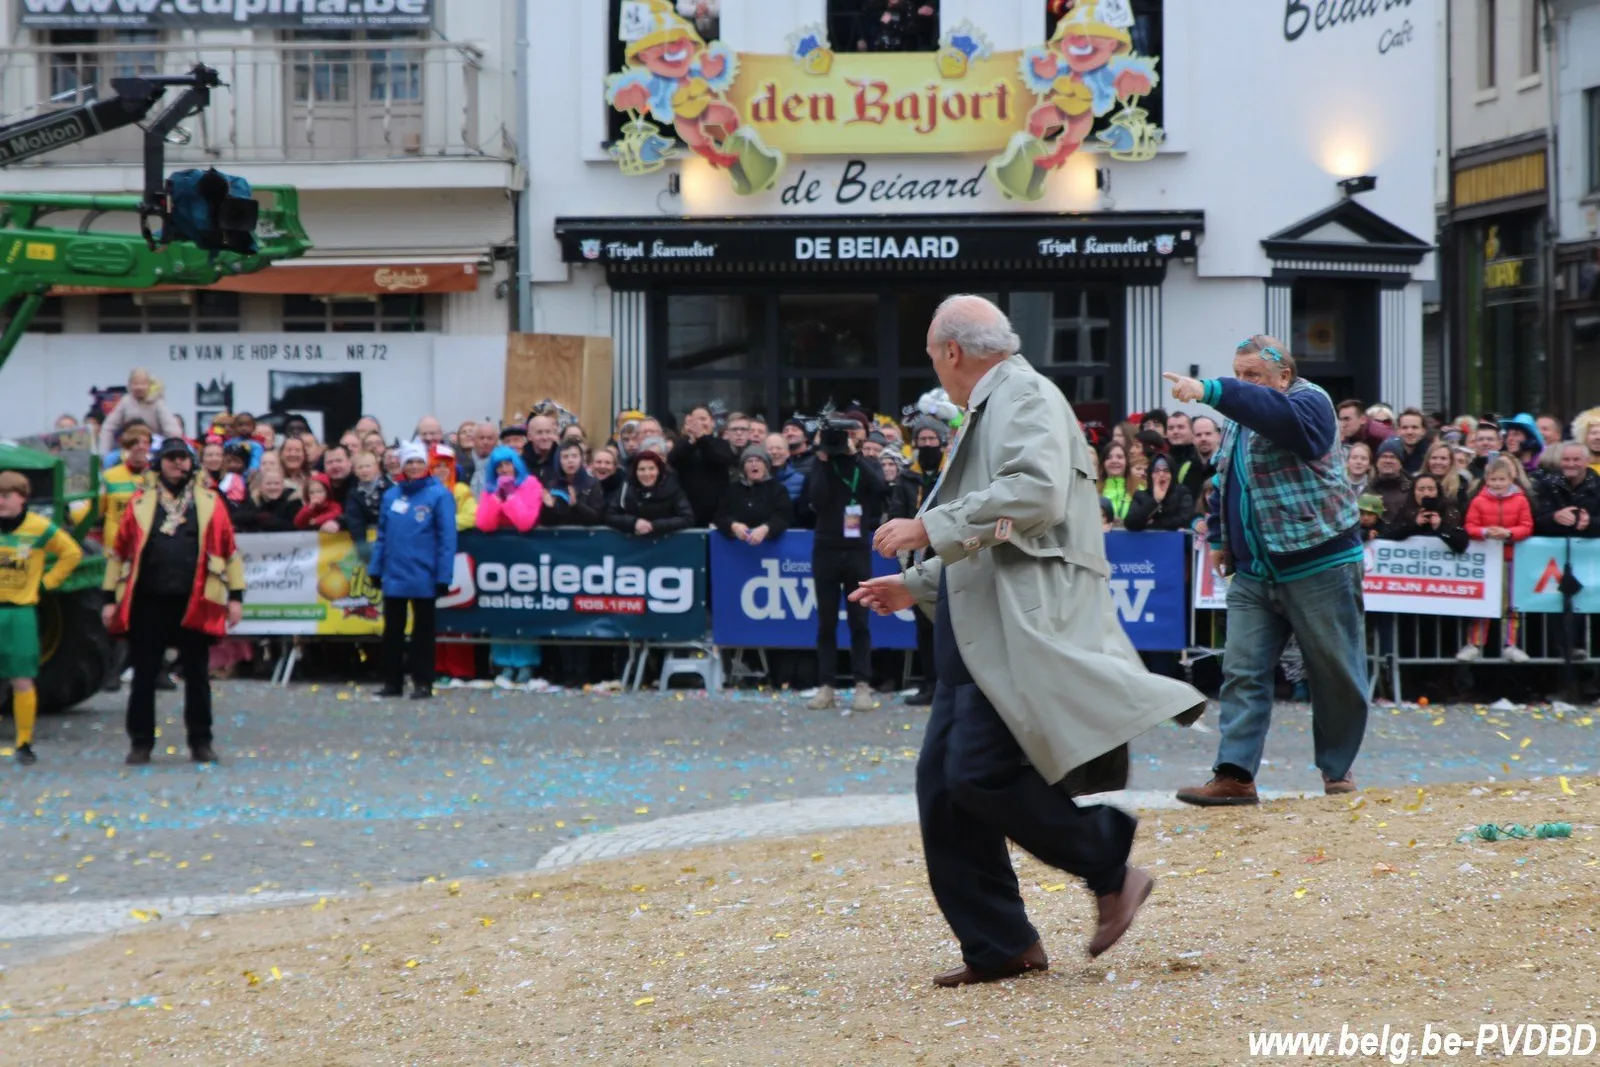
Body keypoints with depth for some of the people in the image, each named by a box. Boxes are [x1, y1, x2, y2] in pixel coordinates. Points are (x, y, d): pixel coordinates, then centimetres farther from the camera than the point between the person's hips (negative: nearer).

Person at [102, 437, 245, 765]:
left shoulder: (209, 502, 7)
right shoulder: (141, 503, 6)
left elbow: (229, 550, 8)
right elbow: (120, 551, 8)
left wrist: (235, 596, 3)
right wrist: (111, 598, 4)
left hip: (194, 604, 0)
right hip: (148, 603, 0)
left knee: (197, 675, 7)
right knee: (144, 675, 4)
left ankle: (200, 743, 16)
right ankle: (141, 743, 11)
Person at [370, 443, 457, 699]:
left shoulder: (439, 495, -6)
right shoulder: (391, 495, 8)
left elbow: (447, 538, -9)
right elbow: (382, 535, 12)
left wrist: (443, 576, -13)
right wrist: (375, 569, 7)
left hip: (423, 578, -4)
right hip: (393, 576, 4)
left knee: (423, 631, 5)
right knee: (392, 630, 10)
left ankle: (423, 683, 11)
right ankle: (392, 681, 18)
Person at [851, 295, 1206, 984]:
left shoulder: (1026, 397, -6)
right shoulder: (989, 413, 26)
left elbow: (1035, 493, -24)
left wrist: (932, 527, -20)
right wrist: (918, 585, 29)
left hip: (1023, 627, -10)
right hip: (978, 633, 10)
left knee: (981, 772, -19)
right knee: (943, 783, 3)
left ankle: (1110, 869, -3)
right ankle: (997, 946, 7)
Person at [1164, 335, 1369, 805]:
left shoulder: (1309, 404, -9)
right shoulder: (1239, 422, 15)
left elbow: (1277, 414, -33)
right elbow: (1225, 482, 28)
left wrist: (1211, 391, -40)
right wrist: (1220, 537, 20)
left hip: (1319, 567, -7)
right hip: (1253, 573, 7)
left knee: (1336, 676, 4)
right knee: (1242, 673, -3)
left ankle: (1338, 769, 19)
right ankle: (1234, 775, -7)